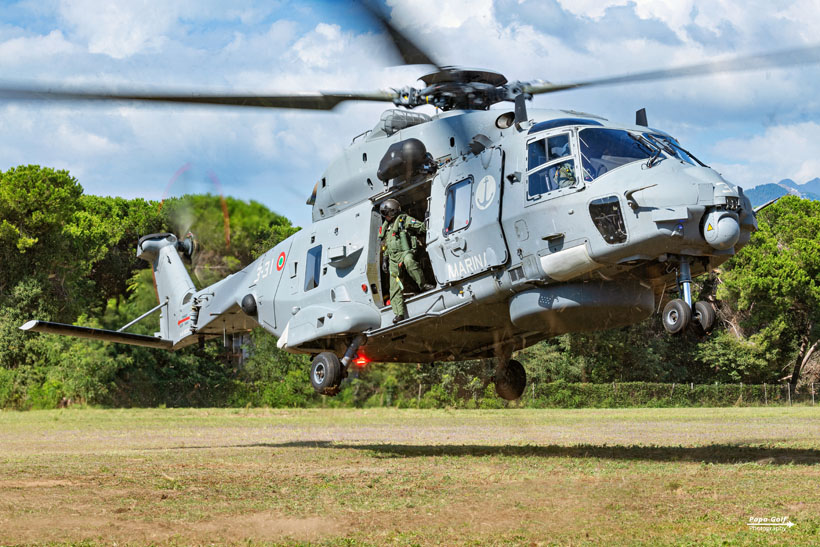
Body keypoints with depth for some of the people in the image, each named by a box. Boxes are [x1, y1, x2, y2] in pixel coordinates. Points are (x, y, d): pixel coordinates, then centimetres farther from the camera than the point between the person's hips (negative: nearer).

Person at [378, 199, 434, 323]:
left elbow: (422, 228, -3)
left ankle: (423, 285, -31)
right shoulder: (385, 226, 23)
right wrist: (384, 260, 23)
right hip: (393, 258, 6)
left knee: (408, 261, -42)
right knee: (394, 286, -4)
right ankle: (399, 313, -5)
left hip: (405, 252, -6)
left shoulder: (405, 219, 3)